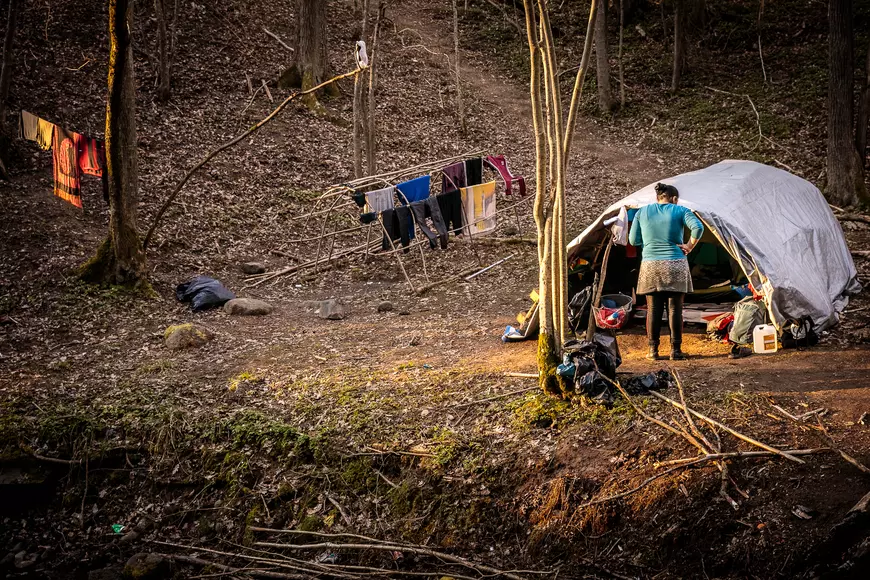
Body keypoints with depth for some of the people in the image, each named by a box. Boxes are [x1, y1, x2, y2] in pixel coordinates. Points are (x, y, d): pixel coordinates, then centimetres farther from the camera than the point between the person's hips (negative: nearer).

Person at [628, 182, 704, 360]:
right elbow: (698, 227, -14)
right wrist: (689, 246, -2)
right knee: (675, 308, 3)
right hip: (675, 266, -2)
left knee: (653, 309, 6)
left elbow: (633, 240, 7)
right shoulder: (680, 211, 1)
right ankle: (675, 350, 4)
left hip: (650, 266, 2)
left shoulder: (642, 212, 8)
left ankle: (653, 351, 6)